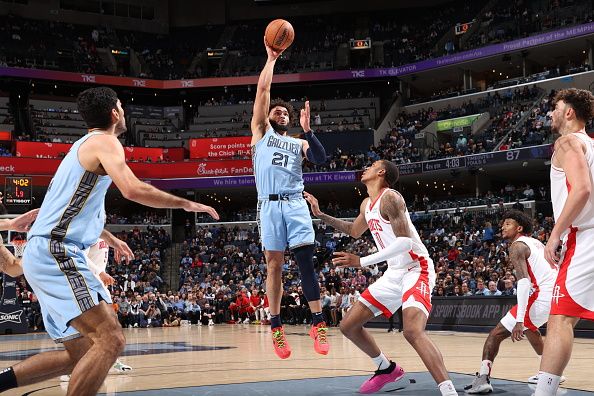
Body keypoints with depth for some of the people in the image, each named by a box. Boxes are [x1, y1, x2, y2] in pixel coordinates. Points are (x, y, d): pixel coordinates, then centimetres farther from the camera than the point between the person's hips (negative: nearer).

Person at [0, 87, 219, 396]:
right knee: (111, 339, -19)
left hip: (46, 254, 10)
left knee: (80, 352, 14)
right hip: (56, 253, -10)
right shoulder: (105, 141, -5)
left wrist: (109, 238, 52)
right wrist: (186, 204, -10)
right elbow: (133, 190, -23)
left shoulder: (84, 145, 24)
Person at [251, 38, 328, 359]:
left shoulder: (298, 143, 23)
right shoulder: (261, 132, 17)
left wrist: (307, 131, -5)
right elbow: (262, 89, 11)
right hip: (269, 205, -1)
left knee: (306, 261, -9)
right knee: (274, 265, -1)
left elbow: (321, 158, 3)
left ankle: (318, 323, -8)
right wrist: (271, 58, 13)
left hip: (295, 204, 1)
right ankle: (276, 326, 5)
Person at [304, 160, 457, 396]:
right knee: (348, 326, 11)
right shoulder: (367, 205, 13)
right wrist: (321, 215, 27)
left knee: (413, 332, -33)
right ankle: (387, 368, 30)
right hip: (394, 273, 9)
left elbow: (405, 242, -26)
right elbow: (354, 231, 34)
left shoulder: (389, 198, -16)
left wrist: (362, 261, -28)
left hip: (416, 270, -9)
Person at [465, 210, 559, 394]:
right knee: (529, 327, 37)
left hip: (541, 297, -9)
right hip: (557, 294, 9)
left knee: (497, 334, -4)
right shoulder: (537, 243, 22)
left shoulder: (517, 246, -5)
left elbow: (524, 282, -18)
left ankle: (483, 378, -16)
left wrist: (519, 320, -25)